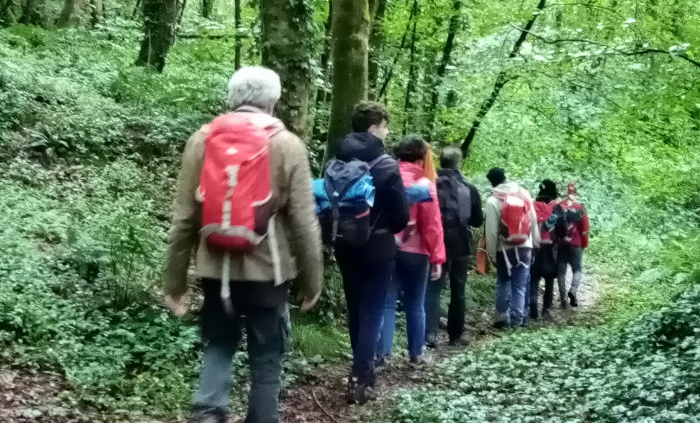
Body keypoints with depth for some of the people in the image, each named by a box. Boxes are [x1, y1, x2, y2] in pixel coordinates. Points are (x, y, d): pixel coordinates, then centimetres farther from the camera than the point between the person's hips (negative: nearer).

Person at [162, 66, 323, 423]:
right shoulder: (287, 145, -5)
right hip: (266, 270, -2)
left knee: (218, 345, 19)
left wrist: (174, 281, 9)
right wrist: (312, 281, 4)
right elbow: (304, 223, -7)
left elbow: (183, 217, 2)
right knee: (266, 358, 12)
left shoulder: (202, 139, 3)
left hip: (216, 268, 3)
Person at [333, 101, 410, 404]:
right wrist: (387, 229, 8)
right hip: (377, 249, -5)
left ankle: (362, 370, 29)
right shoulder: (385, 164, -13)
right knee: (371, 314, 0)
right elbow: (401, 213, -13)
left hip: (346, 246, 5)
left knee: (355, 311, 17)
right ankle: (359, 380, -5)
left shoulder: (337, 161, 2)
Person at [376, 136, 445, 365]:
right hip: (415, 252, -2)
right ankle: (416, 353, 18)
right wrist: (437, 258, -8)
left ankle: (382, 352, -5)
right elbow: (432, 225, -12)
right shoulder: (425, 185, -10)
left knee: (387, 303, 4)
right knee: (415, 305, 10)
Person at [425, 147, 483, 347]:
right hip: (460, 245, 0)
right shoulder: (469, 189, -3)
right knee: (458, 291, 11)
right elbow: (478, 221, 5)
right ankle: (456, 335, 15)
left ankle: (429, 333, -11)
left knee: (433, 288, 2)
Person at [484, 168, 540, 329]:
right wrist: (535, 243, 15)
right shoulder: (524, 194, 3)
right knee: (520, 285, 6)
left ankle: (502, 317, 6)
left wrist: (491, 253, -3)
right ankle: (517, 320, 1)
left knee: (503, 283, 12)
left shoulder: (493, 201, -9)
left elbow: (491, 230, -10)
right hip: (524, 247, 2)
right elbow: (533, 222, 7)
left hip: (504, 248, -2)